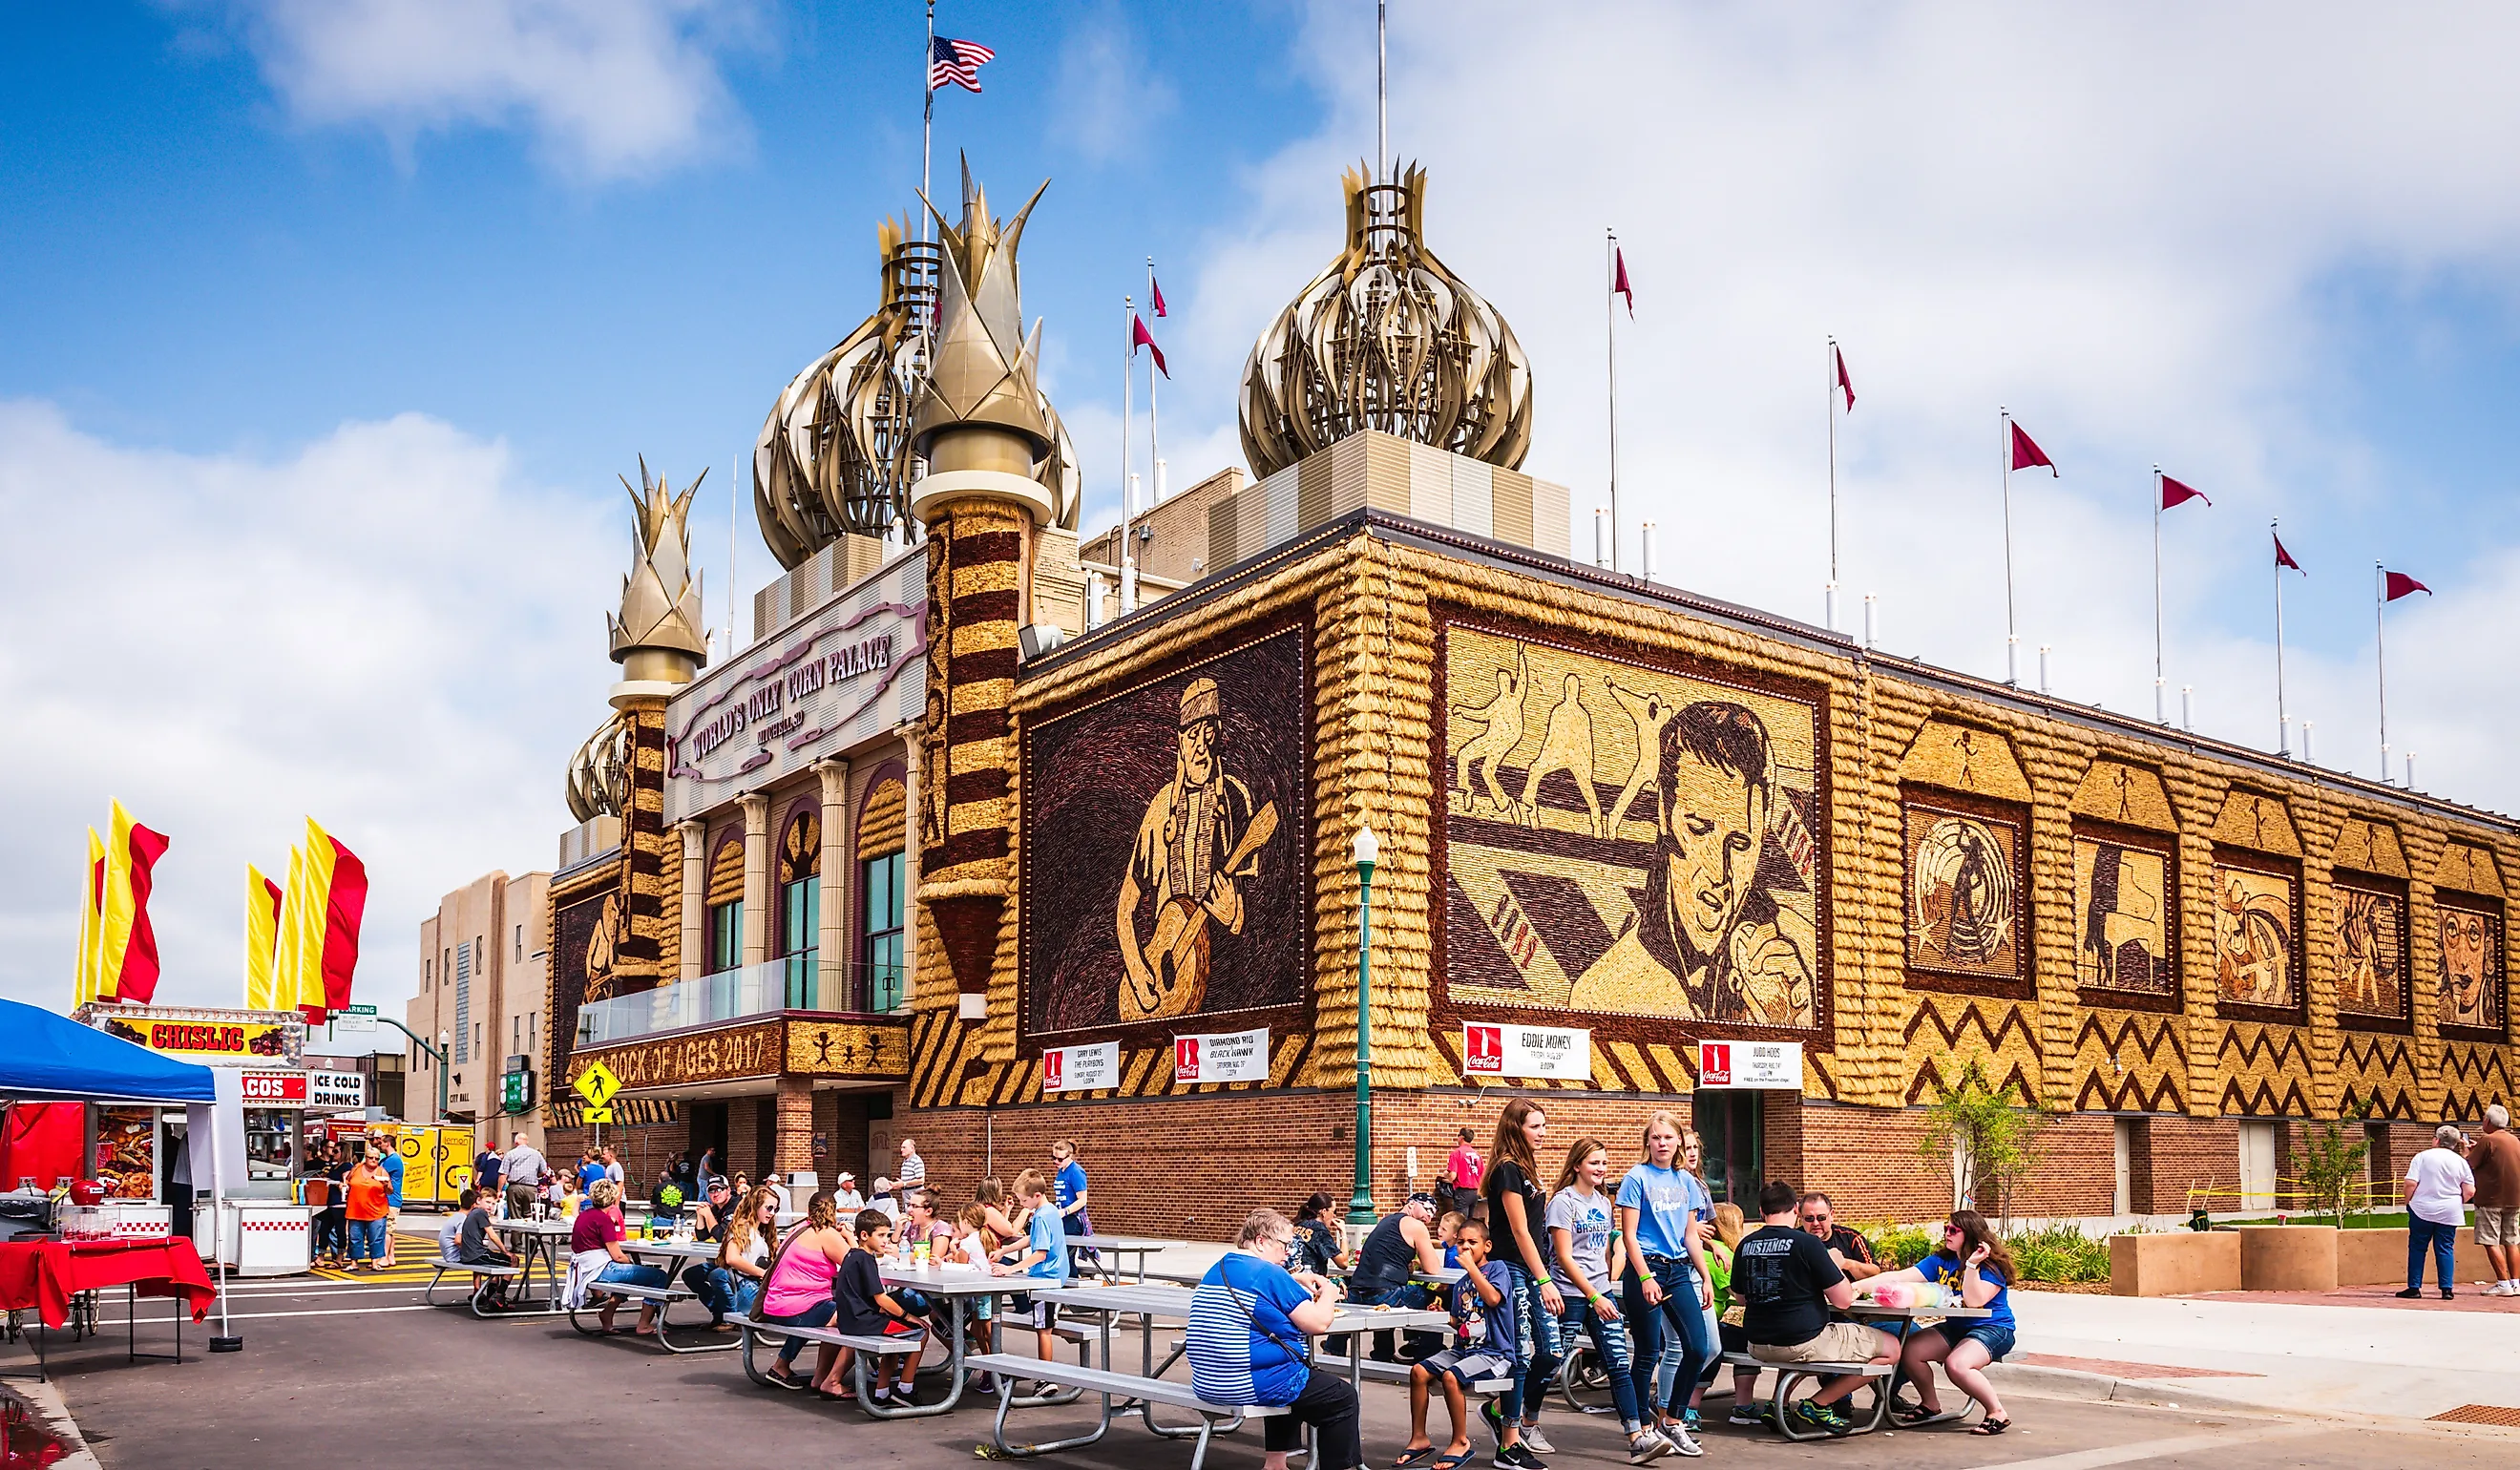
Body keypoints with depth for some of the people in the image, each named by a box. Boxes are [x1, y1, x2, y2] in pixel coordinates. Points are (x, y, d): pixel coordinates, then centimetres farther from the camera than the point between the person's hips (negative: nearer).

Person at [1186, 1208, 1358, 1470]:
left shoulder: (1216, 1271, 11)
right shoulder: (1270, 1274, -15)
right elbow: (1318, 1323, -12)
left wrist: (1296, 1281, 18)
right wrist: (1328, 1293, 7)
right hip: (1254, 1386, -9)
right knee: (1342, 1397, 10)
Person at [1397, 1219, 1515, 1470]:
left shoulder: (1496, 1269, -3)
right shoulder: (1462, 1284, 17)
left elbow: (1493, 1298, -23)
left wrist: (1471, 1266, -18)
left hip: (1494, 1353, -7)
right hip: (1463, 1348, 8)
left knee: (1451, 1376, -30)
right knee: (1418, 1371, -12)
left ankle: (1461, 1442, -13)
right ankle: (1419, 1438, -3)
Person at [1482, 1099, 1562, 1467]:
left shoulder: (1527, 1168, 15)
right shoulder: (1508, 1169, -13)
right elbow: (1520, 1231, -16)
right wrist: (1545, 1282, -18)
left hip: (1532, 1271, 9)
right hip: (1511, 1270, -9)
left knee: (1550, 1352, 6)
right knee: (1520, 1355, -6)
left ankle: (1499, 1409, 22)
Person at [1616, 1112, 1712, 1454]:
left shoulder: (1686, 1181, 11)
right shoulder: (1637, 1178, -6)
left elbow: (1691, 1236, 15)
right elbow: (1629, 1235, -9)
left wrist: (1705, 1278, 11)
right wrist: (1646, 1278, -16)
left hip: (1679, 1271, 6)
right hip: (1646, 1269, -6)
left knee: (1698, 1348, 0)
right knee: (1649, 1354, 0)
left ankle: (1671, 1419, 16)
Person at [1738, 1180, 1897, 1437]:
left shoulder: (1745, 1245, 3)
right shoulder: (1807, 1243, -14)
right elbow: (1844, 1301, -11)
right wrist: (1836, 1265, 7)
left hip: (1758, 1346, 7)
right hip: (1802, 1344, -7)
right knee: (1891, 1348, 6)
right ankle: (1817, 1405, 1)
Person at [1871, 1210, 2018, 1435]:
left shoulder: (1992, 1266, -12)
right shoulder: (1941, 1261, 4)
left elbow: (1974, 1300, -25)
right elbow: (1899, 1277, -2)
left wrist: (1971, 1265, -30)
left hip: (1992, 1329, -7)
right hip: (1955, 1328, 7)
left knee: (1956, 1364, -34)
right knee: (1908, 1351, -14)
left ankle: (1997, 1413, -12)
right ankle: (1930, 1405, 10)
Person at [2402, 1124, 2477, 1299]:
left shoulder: (2422, 1157, -5)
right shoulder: (2461, 1162, 3)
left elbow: (2411, 1183, -11)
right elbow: (2470, 1192, 1)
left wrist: (2408, 1202, 4)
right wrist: (2456, 1203, 18)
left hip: (2422, 1210, -2)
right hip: (2449, 1213, 2)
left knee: (2417, 1248, 5)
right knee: (2445, 1249, 7)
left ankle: (2414, 1288, 6)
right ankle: (2447, 1289, 2)